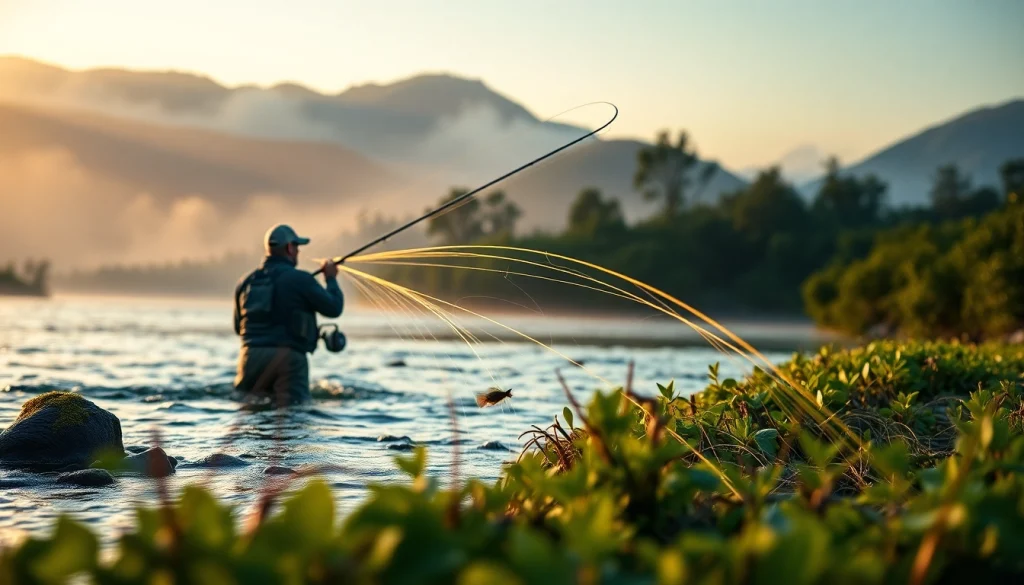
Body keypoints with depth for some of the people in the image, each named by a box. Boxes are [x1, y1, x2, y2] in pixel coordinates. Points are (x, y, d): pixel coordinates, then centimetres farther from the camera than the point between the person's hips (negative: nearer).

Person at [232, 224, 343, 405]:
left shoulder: (246, 281, 13)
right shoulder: (299, 279, -3)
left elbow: (238, 327, 22)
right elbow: (334, 308, 2)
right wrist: (331, 278, 17)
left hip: (251, 356, 4)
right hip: (288, 356, -4)